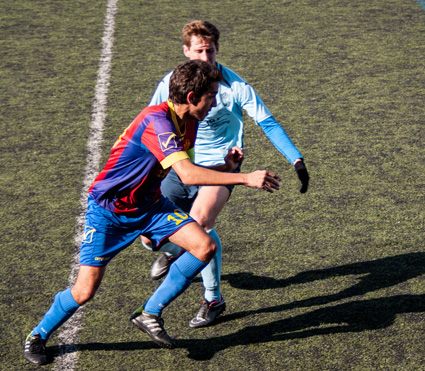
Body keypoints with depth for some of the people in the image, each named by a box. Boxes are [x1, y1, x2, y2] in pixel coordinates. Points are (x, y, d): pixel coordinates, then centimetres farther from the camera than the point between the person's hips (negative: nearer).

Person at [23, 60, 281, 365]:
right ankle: (38, 336, 21)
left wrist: (224, 164, -7)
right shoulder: (156, 120, -30)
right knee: (85, 291, -9)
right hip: (108, 209, -7)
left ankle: (150, 314, 3)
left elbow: (184, 170, 10)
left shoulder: (189, 122, -3)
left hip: (148, 205, 8)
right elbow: (188, 174, -39)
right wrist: (245, 178, -38)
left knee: (205, 246, -11)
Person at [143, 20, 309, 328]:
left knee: (199, 221, -32)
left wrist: (297, 160, -18)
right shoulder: (171, 83, -5)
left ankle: (214, 299, -12)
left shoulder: (235, 85, -13)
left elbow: (268, 123, -11)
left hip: (220, 167, -4)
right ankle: (172, 251, 44)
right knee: (150, 235, 2)